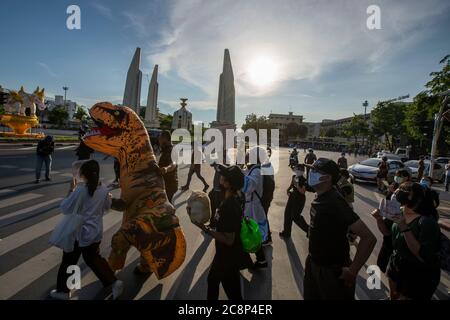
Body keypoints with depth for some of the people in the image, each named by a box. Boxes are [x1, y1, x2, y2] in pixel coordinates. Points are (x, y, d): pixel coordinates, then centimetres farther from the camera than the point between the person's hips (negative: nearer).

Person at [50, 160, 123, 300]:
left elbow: (65, 208, -11)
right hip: (96, 232, 5)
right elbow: (106, 207, 9)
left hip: (79, 232, -5)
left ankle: (63, 291, 32)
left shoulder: (80, 190, -20)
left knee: (68, 262, 16)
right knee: (94, 259, 22)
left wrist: (70, 191, -3)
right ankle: (113, 282, 18)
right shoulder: (104, 190, -6)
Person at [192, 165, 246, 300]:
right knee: (213, 278, 29)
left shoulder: (229, 207, -35)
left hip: (229, 255, -9)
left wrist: (204, 228, -29)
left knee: (232, 290, 18)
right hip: (225, 253, 9)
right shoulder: (234, 198, -5)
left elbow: (228, 240, -30)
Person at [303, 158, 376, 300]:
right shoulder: (320, 196, -3)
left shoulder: (335, 202, -28)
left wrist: (352, 271, -24)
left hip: (332, 270, -7)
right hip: (314, 263, 8)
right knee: (311, 296, 25)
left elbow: (369, 238, -30)